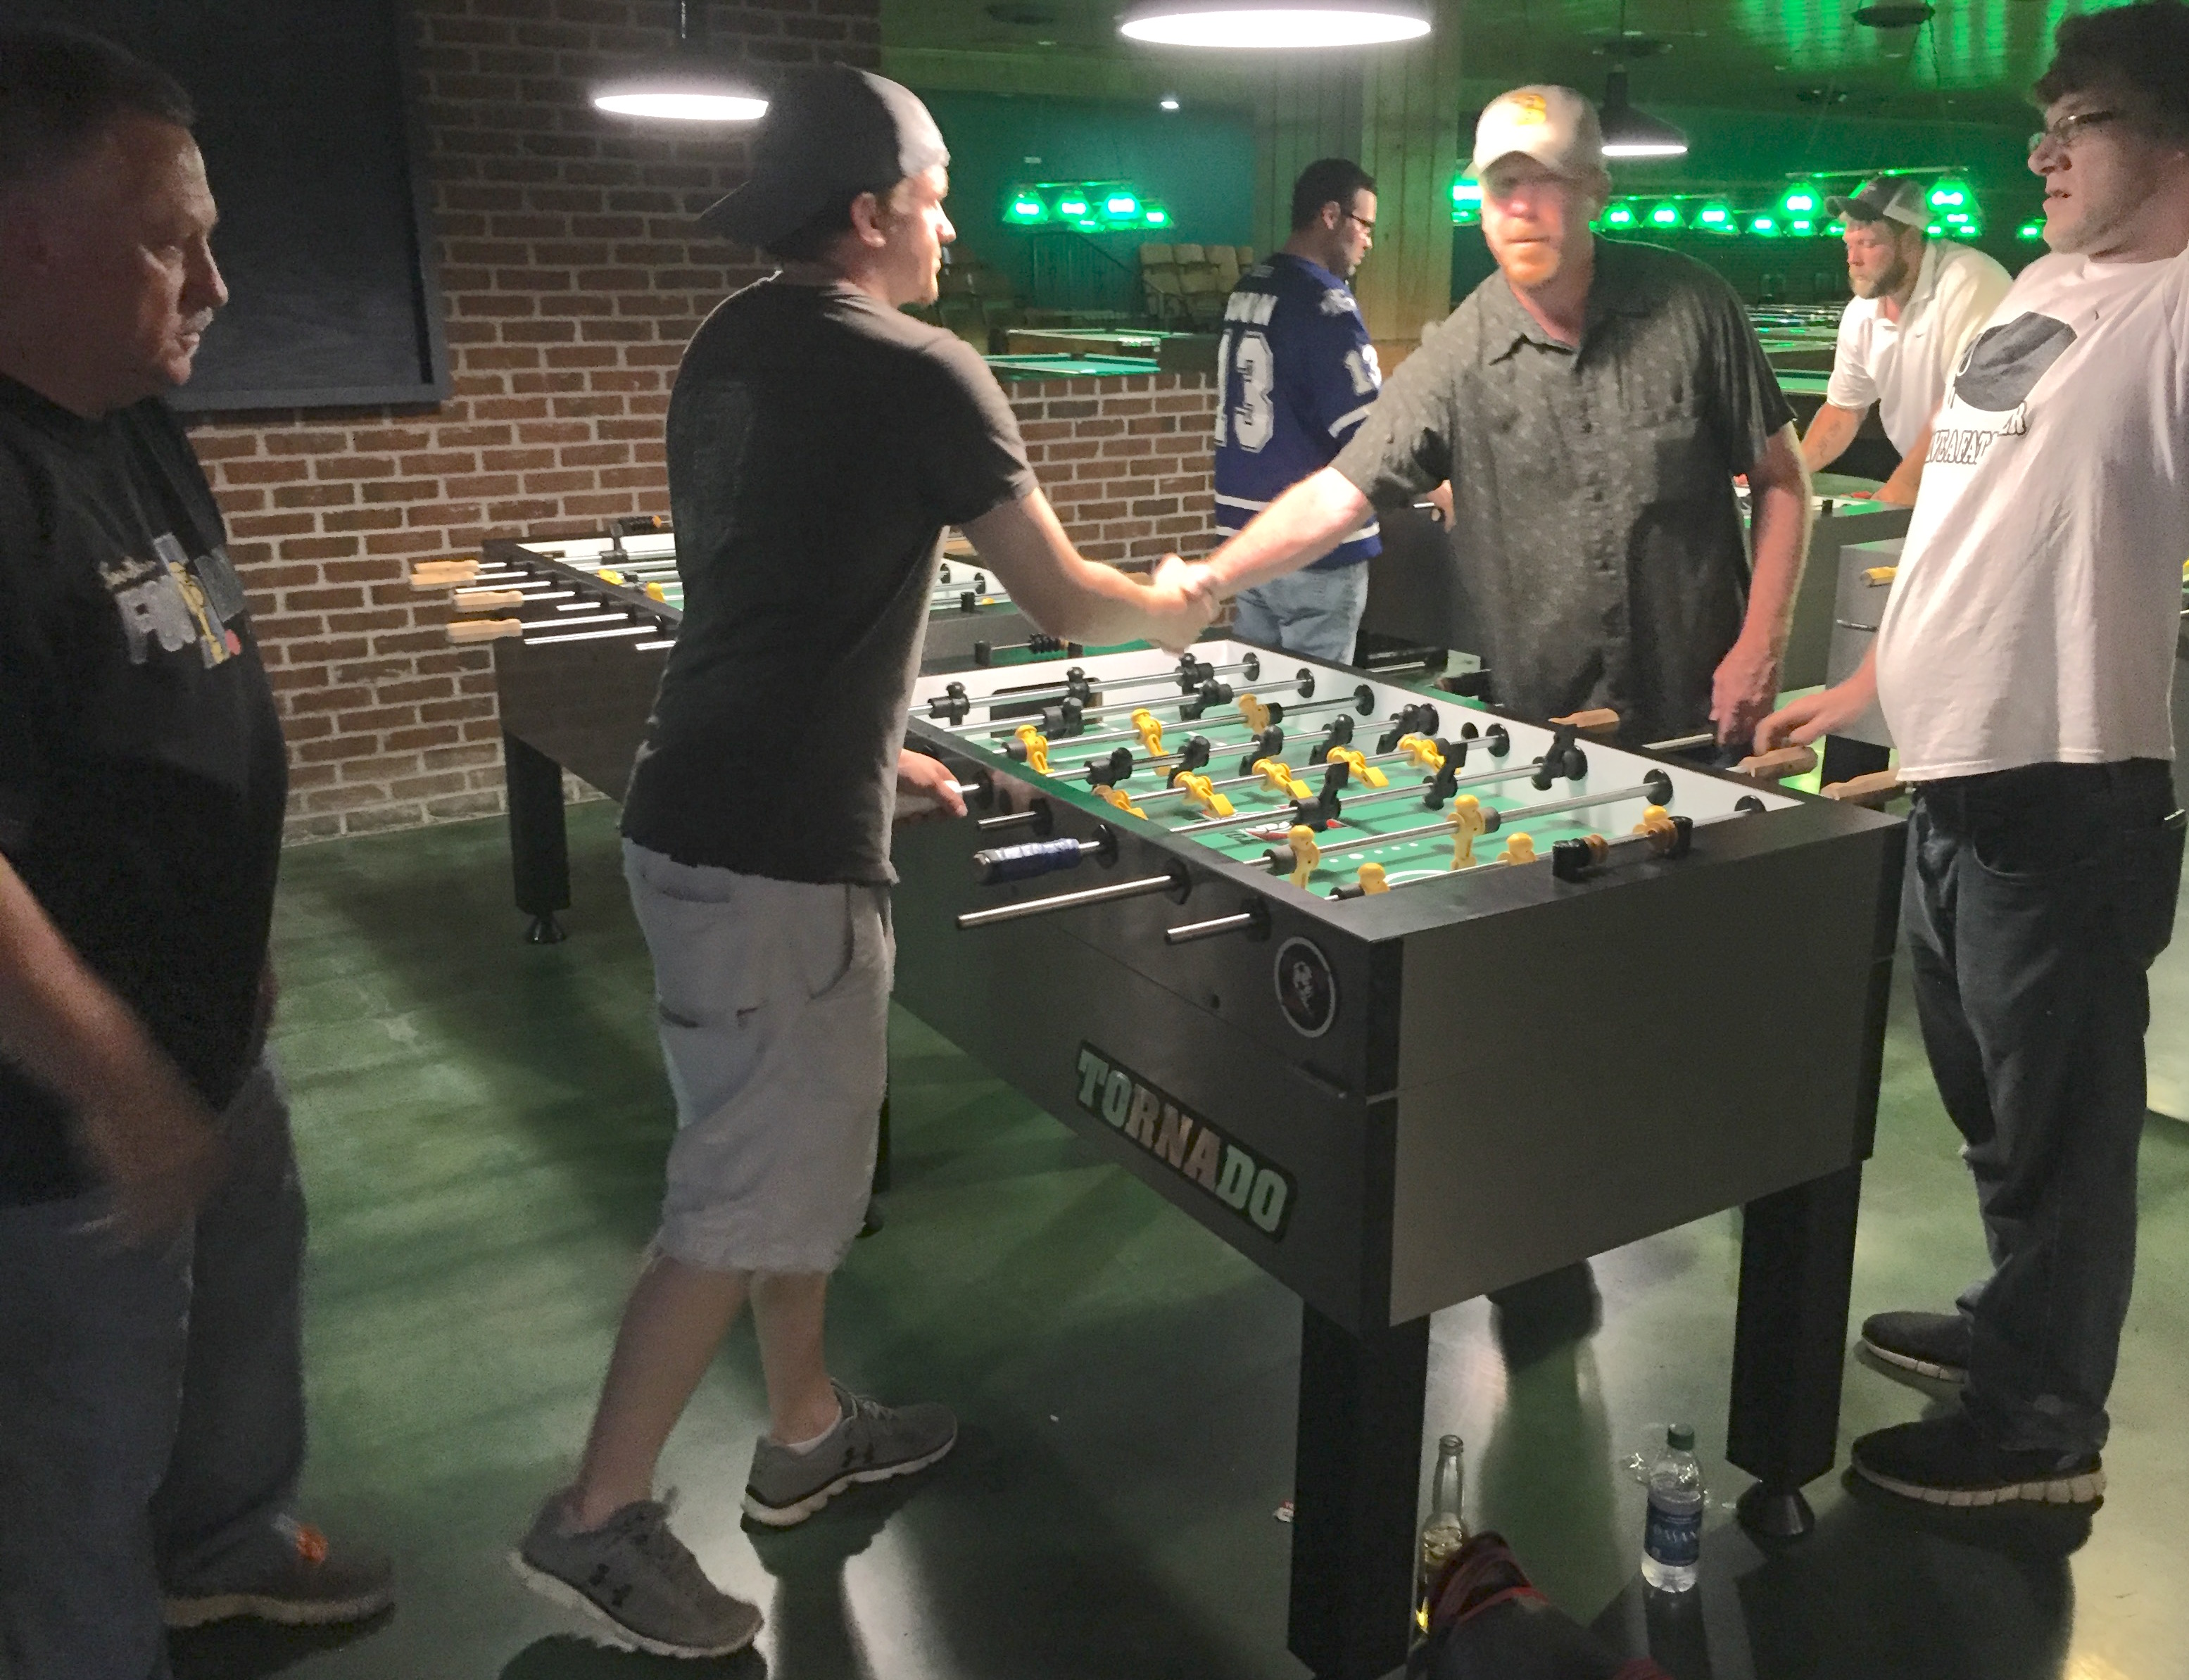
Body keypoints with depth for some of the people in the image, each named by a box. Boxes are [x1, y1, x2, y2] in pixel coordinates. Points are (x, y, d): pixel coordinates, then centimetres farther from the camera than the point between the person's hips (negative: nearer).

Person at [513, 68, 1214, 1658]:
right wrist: (1176, 602, 14)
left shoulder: (724, 352, 12)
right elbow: (1063, 599, -6)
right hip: (776, 853, -9)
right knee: (752, 1195, 3)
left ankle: (809, 1431, 36)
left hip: (706, 811, 9)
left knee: (799, 1150, 20)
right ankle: (598, 1518, 15)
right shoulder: (920, 372, -12)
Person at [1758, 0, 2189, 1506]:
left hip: (2065, 787, -9)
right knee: (1993, 1102, 22)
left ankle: (2042, 1426, 20)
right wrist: (1864, 687, 21)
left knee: (2057, 1123, 4)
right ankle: (2016, 1323, 41)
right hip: (1954, 768, 9)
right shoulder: (2037, 290, 15)